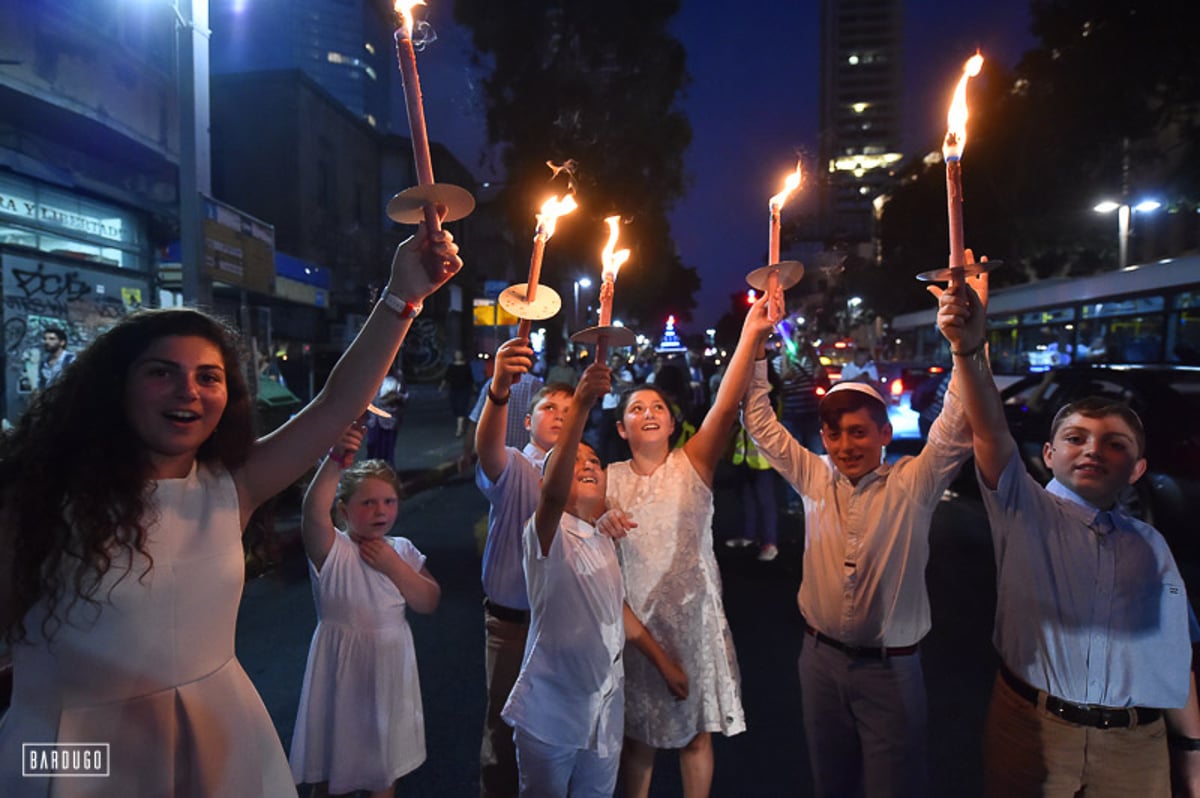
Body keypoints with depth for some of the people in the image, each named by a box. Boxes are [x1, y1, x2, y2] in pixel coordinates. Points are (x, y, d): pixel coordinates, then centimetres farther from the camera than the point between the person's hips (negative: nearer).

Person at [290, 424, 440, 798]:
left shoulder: (402, 549, -2)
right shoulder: (331, 550, -16)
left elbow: (430, 603, -6)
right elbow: (313, 512, -38)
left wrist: (394, 566, -19)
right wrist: (336, 459, -54)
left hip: (389, 663, 4)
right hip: (341, 664, -3)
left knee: (385, 755, 20)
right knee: (331, 760, 15)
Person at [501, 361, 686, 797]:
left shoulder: (605, 544, 6)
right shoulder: (548, 536, -17)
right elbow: (551, 493, -39)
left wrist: (664, 663, 20)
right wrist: (581, 404, -49)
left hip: (605, 710, 6)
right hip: (550, 713, -6)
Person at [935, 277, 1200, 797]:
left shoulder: (1150, 546, 6)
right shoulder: (1025, 511, -4)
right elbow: (990, 430, -22)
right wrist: (968, 349, -35)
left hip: (1135, 749, 3)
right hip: (1030, 732, -2)